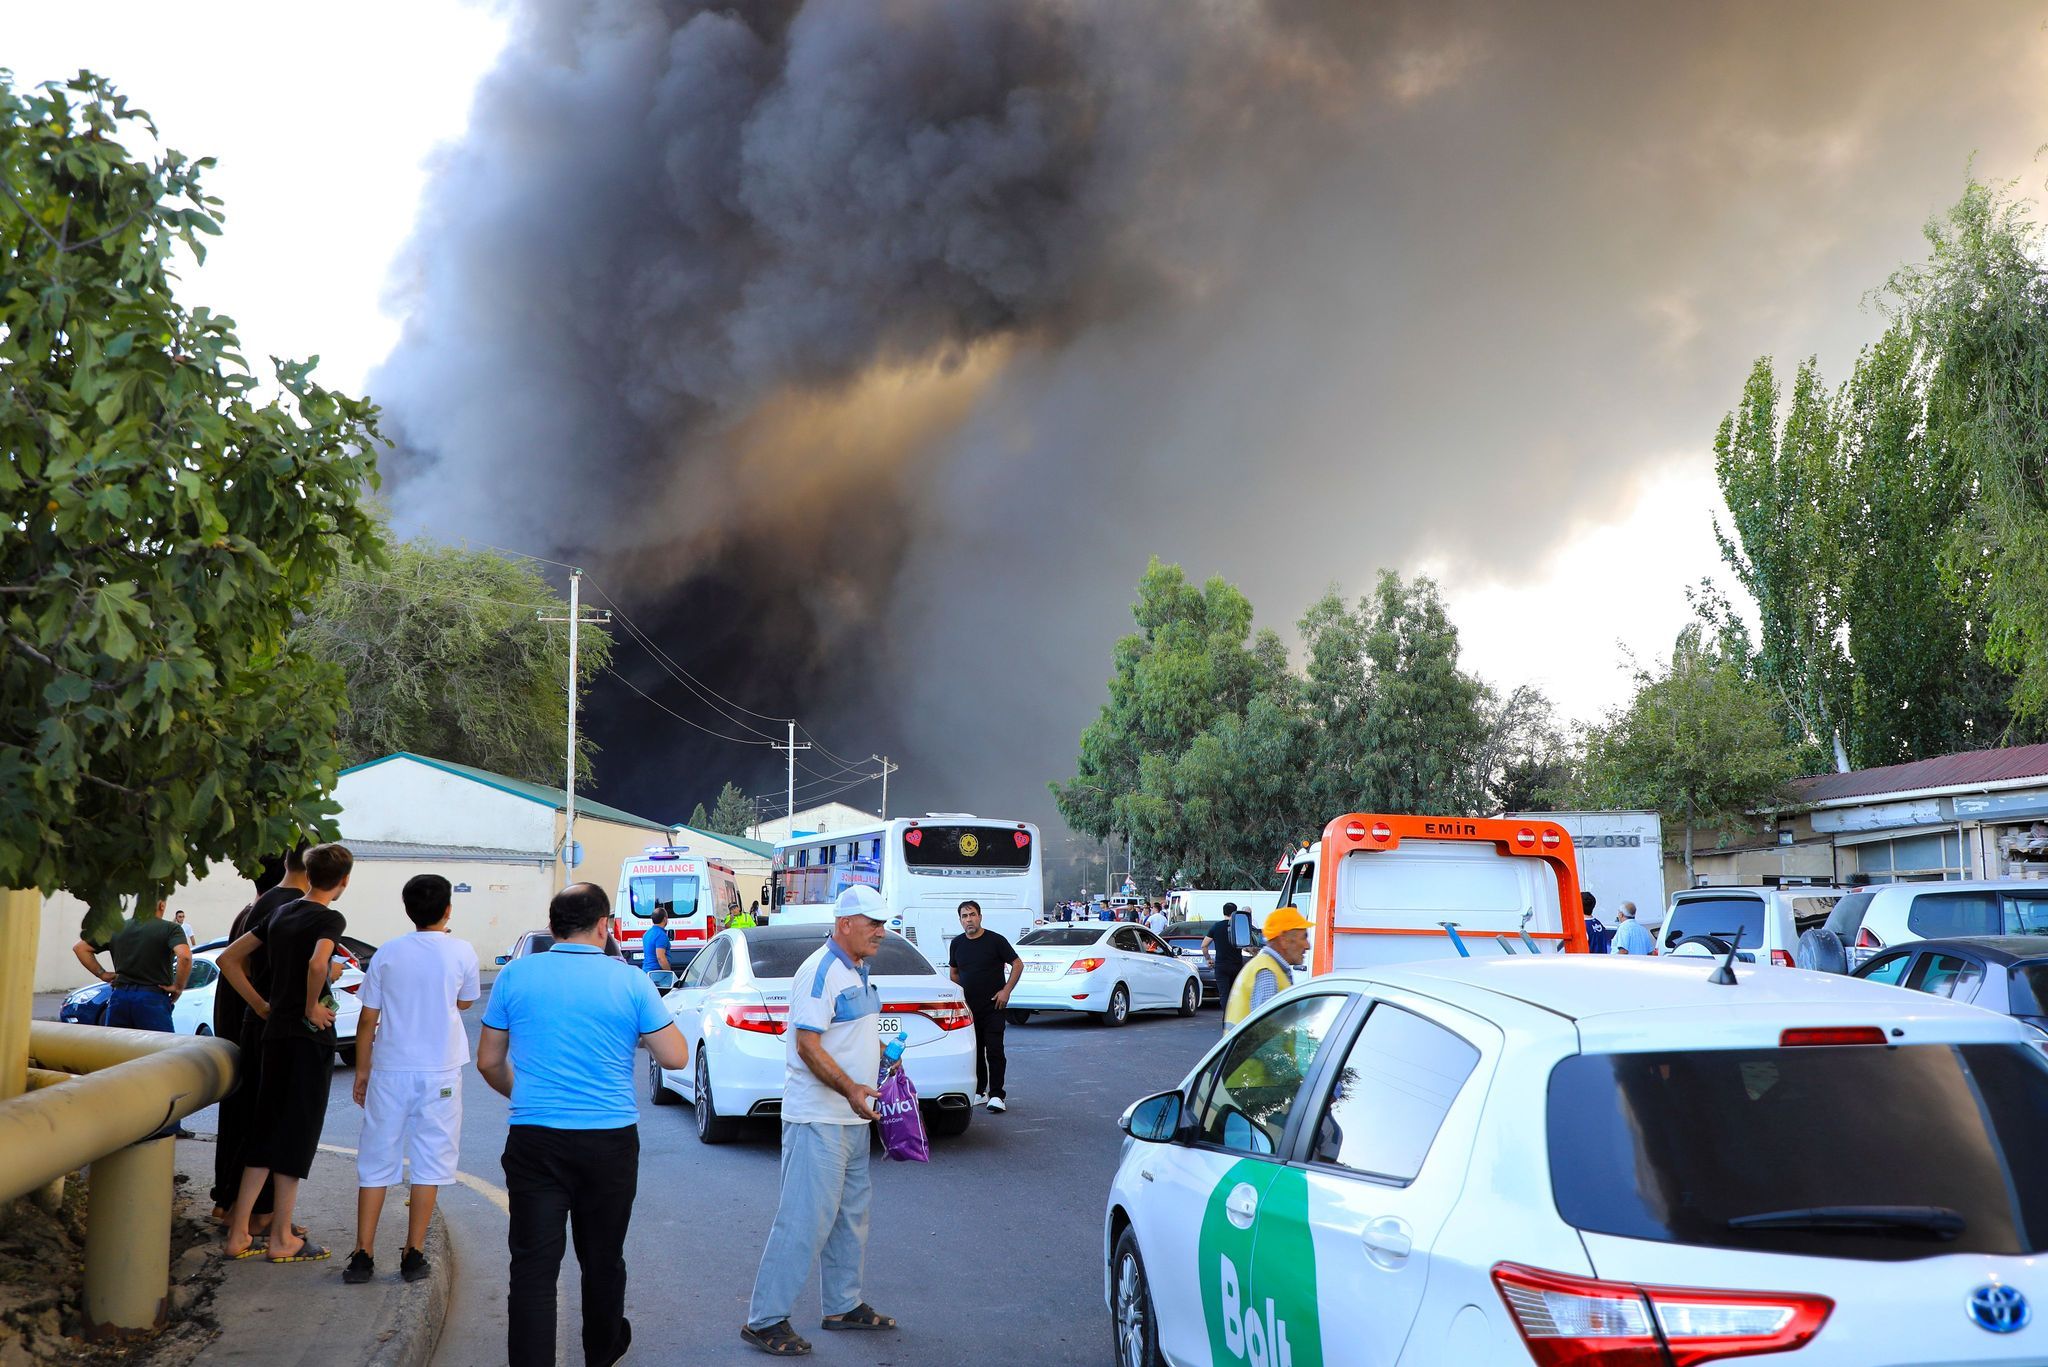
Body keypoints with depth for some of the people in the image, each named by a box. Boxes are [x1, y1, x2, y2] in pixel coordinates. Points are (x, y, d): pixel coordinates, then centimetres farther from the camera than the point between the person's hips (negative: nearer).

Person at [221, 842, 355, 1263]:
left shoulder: (281, 915, 12)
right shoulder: (330, 919, -11)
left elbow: (228, 958, 16)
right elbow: (317, 963, -31)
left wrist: (260, 1005, 13)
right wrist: (312, 1007, -15)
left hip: (275, 1034, 7)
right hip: (310, 1038, -7)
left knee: (266, 1132, 13)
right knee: (298, 1134, 0)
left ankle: (239, 1233, 15)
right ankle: (282, 1239, 6)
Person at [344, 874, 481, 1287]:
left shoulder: (387, 954, 0)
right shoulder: (461, 952, -4)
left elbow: (367, 1021, 3)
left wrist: (361, 1072, 13)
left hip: (389, 1071, 2)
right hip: (439, 1072, -1)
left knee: (376, 1162, 9)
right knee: (429, 1161, 7)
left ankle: (363, 1255, 9)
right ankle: (414, 1255, 9)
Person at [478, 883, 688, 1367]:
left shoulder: (515, 976, -1)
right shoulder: (630, 982, -6)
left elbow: (488, 1062, 7)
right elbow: (676, 1057, -3)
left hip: (533, 1141, 0)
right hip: (610, 1141, 0)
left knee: (533, 1266, 2)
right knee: (602, 1259, 18)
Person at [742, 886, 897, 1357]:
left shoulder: (857, 972, 13)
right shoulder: (821, 972, -17)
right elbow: (808, 1044, -24)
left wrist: (884, 1052, 11)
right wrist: (850, 1089, -33)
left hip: (851, 1117, 10)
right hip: (817, 1119, -10)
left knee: (851, 1215, 17)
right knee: (805, 1220, -9)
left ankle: (843, 1305, 30)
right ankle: (765, 1320, -1)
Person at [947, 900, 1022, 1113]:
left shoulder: (995, 940, -5)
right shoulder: (957, 944, 9)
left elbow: (1017, 964, -2)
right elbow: (953, 972, 22)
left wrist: (1006, 990, -9)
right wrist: (956, 995, 9)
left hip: (993, 1007, -5)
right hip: (968, 1007, 5)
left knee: (994, 1051, -9)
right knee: (974, 1051, 9)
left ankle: (996, 1095, -8)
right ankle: (979, 1092, 20)